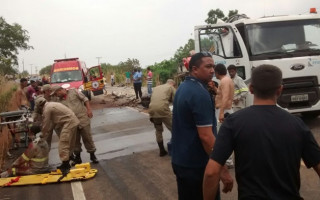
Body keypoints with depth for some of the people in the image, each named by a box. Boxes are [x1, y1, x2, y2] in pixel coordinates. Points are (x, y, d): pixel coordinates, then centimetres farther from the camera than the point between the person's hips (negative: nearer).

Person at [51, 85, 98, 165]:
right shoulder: (59, 101, 8)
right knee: (75, 140, 8)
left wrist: (89, 110, -8)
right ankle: (77, 157, 21)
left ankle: (92, 155, 14)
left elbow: (85, 99, 0)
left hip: (83, 119, -3)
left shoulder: (73, 92, 0)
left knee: (87, 137, 2)